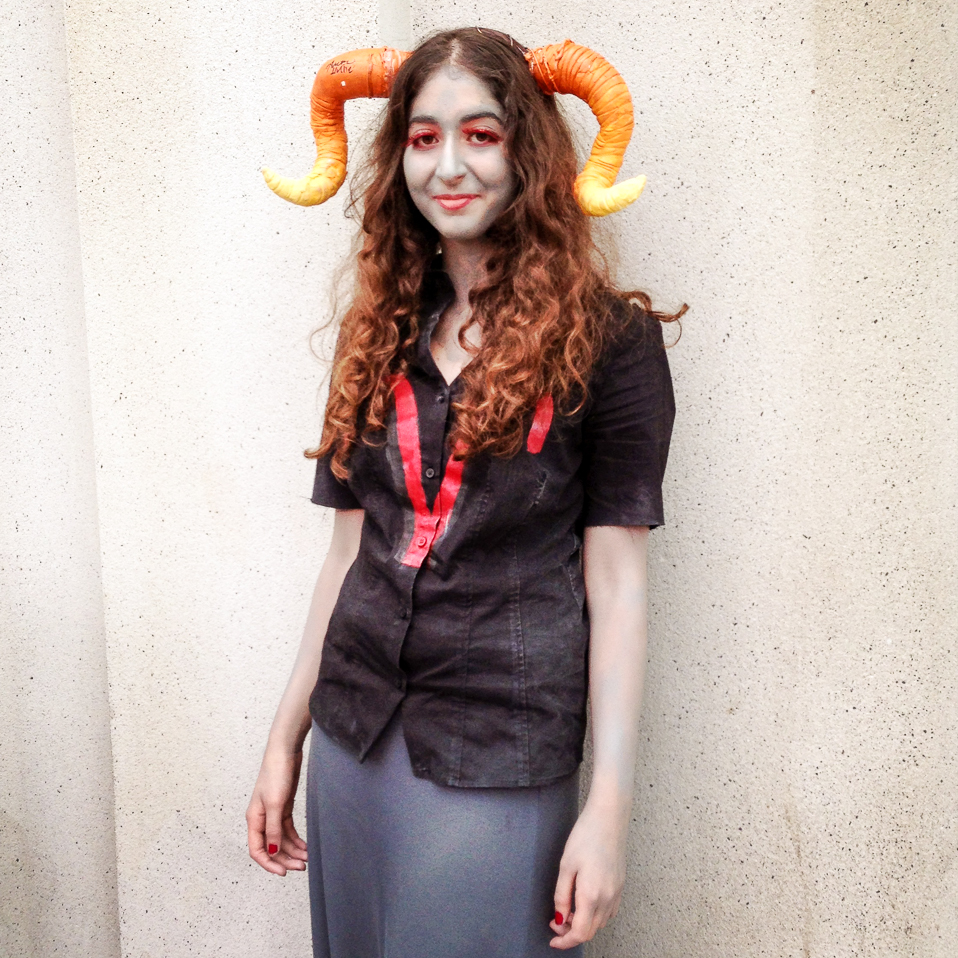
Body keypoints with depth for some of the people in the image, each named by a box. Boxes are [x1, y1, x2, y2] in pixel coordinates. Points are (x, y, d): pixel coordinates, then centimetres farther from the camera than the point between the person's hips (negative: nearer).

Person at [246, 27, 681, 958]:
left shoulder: (606, 338, -7)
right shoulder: (381, 332, 6)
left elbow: (615, 582, -9)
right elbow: (349, 550, 9)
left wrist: (610, 807, -11)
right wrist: (285, 741, 11)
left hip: (502, 756, -5)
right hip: (353, 735, 5)